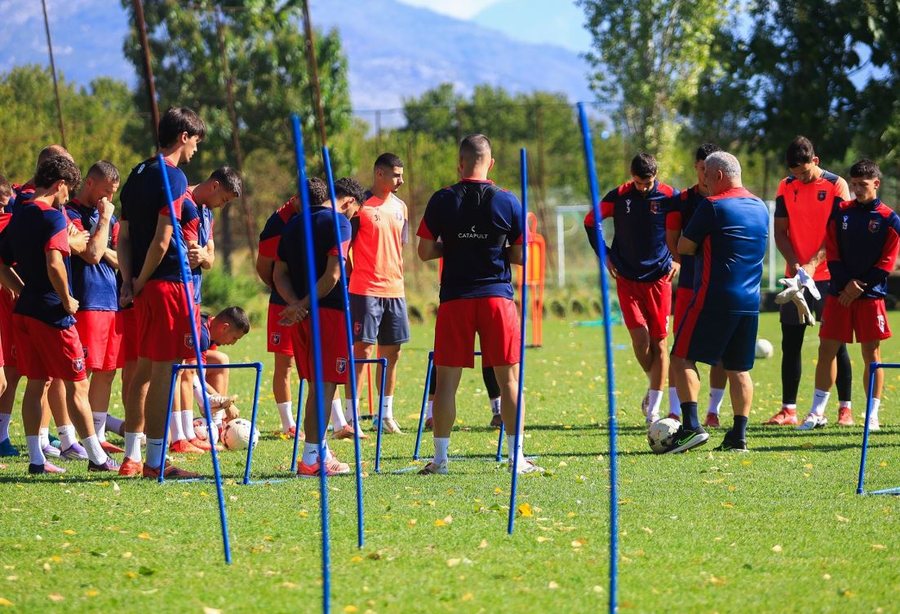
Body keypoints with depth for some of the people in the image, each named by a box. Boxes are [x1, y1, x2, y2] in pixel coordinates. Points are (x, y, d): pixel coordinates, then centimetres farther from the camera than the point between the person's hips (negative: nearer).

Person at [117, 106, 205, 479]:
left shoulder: (137, 176, 15)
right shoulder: (173, 178, -12)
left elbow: (124, 236, 13)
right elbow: (162, 239, -18)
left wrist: (129, 281, 4)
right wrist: (142, 280, -8)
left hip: (145, 286, 9)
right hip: (169, 282, -9)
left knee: (144, 370, 15)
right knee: (163, 371, -6)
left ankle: (132, 456, 18)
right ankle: (155, 462, -5)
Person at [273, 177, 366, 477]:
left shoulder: (294, 224, 16)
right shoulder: (338, 222, -8)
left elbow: (279, 274, 12)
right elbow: (332, 275, -16)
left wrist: (295, 303, -3)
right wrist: (303, 305, -10)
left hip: (301, 315, 7)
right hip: (329, 311, -7)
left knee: (316, 386, 16)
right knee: (325, 387, -4)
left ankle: (318, 451, 22)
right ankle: (311, 459, -6)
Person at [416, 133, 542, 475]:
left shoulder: (442, 201, -1)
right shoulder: (507, 202, -1)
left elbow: (425, 252, 1)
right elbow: (520, 255, 2)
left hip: (454, 299, 0)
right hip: (497, 297, 0)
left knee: (446, 379, 6)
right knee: (509, 378, 5)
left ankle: (439, 459, 6)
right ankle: (516, 457, 3)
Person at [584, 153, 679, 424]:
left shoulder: (670, 197, -5)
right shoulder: (618, 196, -3)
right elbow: (590, 222, 12)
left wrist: (678, 259, 3)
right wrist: (604, 255, 6)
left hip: (659, 279, 0)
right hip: (627, 279, 0)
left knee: (658, 341, -2)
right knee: (640, 336, -12)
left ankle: (653, 410, 2)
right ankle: (653, 387, 17)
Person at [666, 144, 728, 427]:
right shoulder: (682, 201, 4)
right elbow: (672, 241, 9)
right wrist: (693, 262, -4)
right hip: (690, 284, 0)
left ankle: (713, 411, 11)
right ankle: (674, 411, -2)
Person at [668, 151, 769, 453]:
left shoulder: (713, 206, -9)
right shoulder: (761, 208, 13)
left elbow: (684, 246, -5)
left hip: (714, 298, -7)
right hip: (750, 302, 7)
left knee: (683, 358, -2)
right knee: (739, 368, 11)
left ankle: (691, 425, -14)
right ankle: (739, 436, 7)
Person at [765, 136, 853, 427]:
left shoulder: (836, 186, -4)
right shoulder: (786, 187, 6)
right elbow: (780, 231, 6)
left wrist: (813, 263, -19)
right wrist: (794, 263, -11)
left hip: (828, 275, -4)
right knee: (790, 343, 3)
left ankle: (845, 408, 4)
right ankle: (788, 410, 8)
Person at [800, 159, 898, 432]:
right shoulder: (840, 212, 7)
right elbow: (832, 253, 4)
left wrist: (860, 287, -11)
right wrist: (846, 283, -9)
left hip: (870, 295, -3)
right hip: (839, 293, 3)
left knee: (871, 354, 1)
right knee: (827, 349, 1)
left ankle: (873, 415, 7)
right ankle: (817, 412, 7)